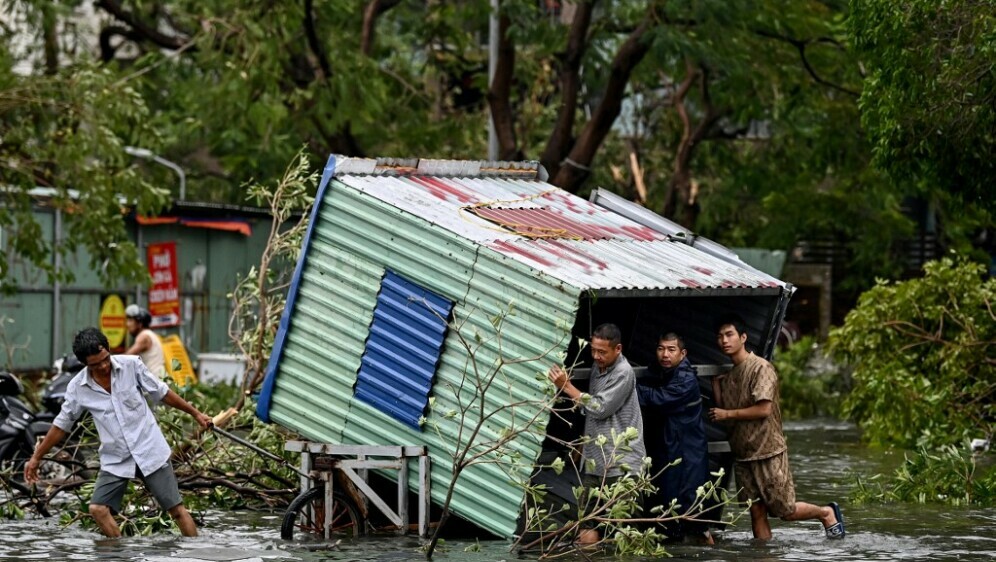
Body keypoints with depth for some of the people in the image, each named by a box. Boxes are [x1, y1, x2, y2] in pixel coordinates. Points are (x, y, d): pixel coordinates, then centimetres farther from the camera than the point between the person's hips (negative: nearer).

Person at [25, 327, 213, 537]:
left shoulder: (131, 365, -10)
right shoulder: (78, 388, -7)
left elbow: (162, 393, 2)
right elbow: (62, 424, 7)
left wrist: (195, 413, 8)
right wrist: (36, 457, 11)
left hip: (150, 450, -1)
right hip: (115, 460, 2)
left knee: (176, 509, -3)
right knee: (98, 509, -14)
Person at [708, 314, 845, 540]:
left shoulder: (761, 368, -12)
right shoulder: (729, 374, 13)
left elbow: (763, 409, -19)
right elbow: (722, 410, 13)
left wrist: (728, 414, -12)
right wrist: (716, 384, 4)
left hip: (768, 452, -7)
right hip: (742, 454, 7)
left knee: (786, 511, -1)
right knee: (757, 513, 4)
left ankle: (827, 513, 24)